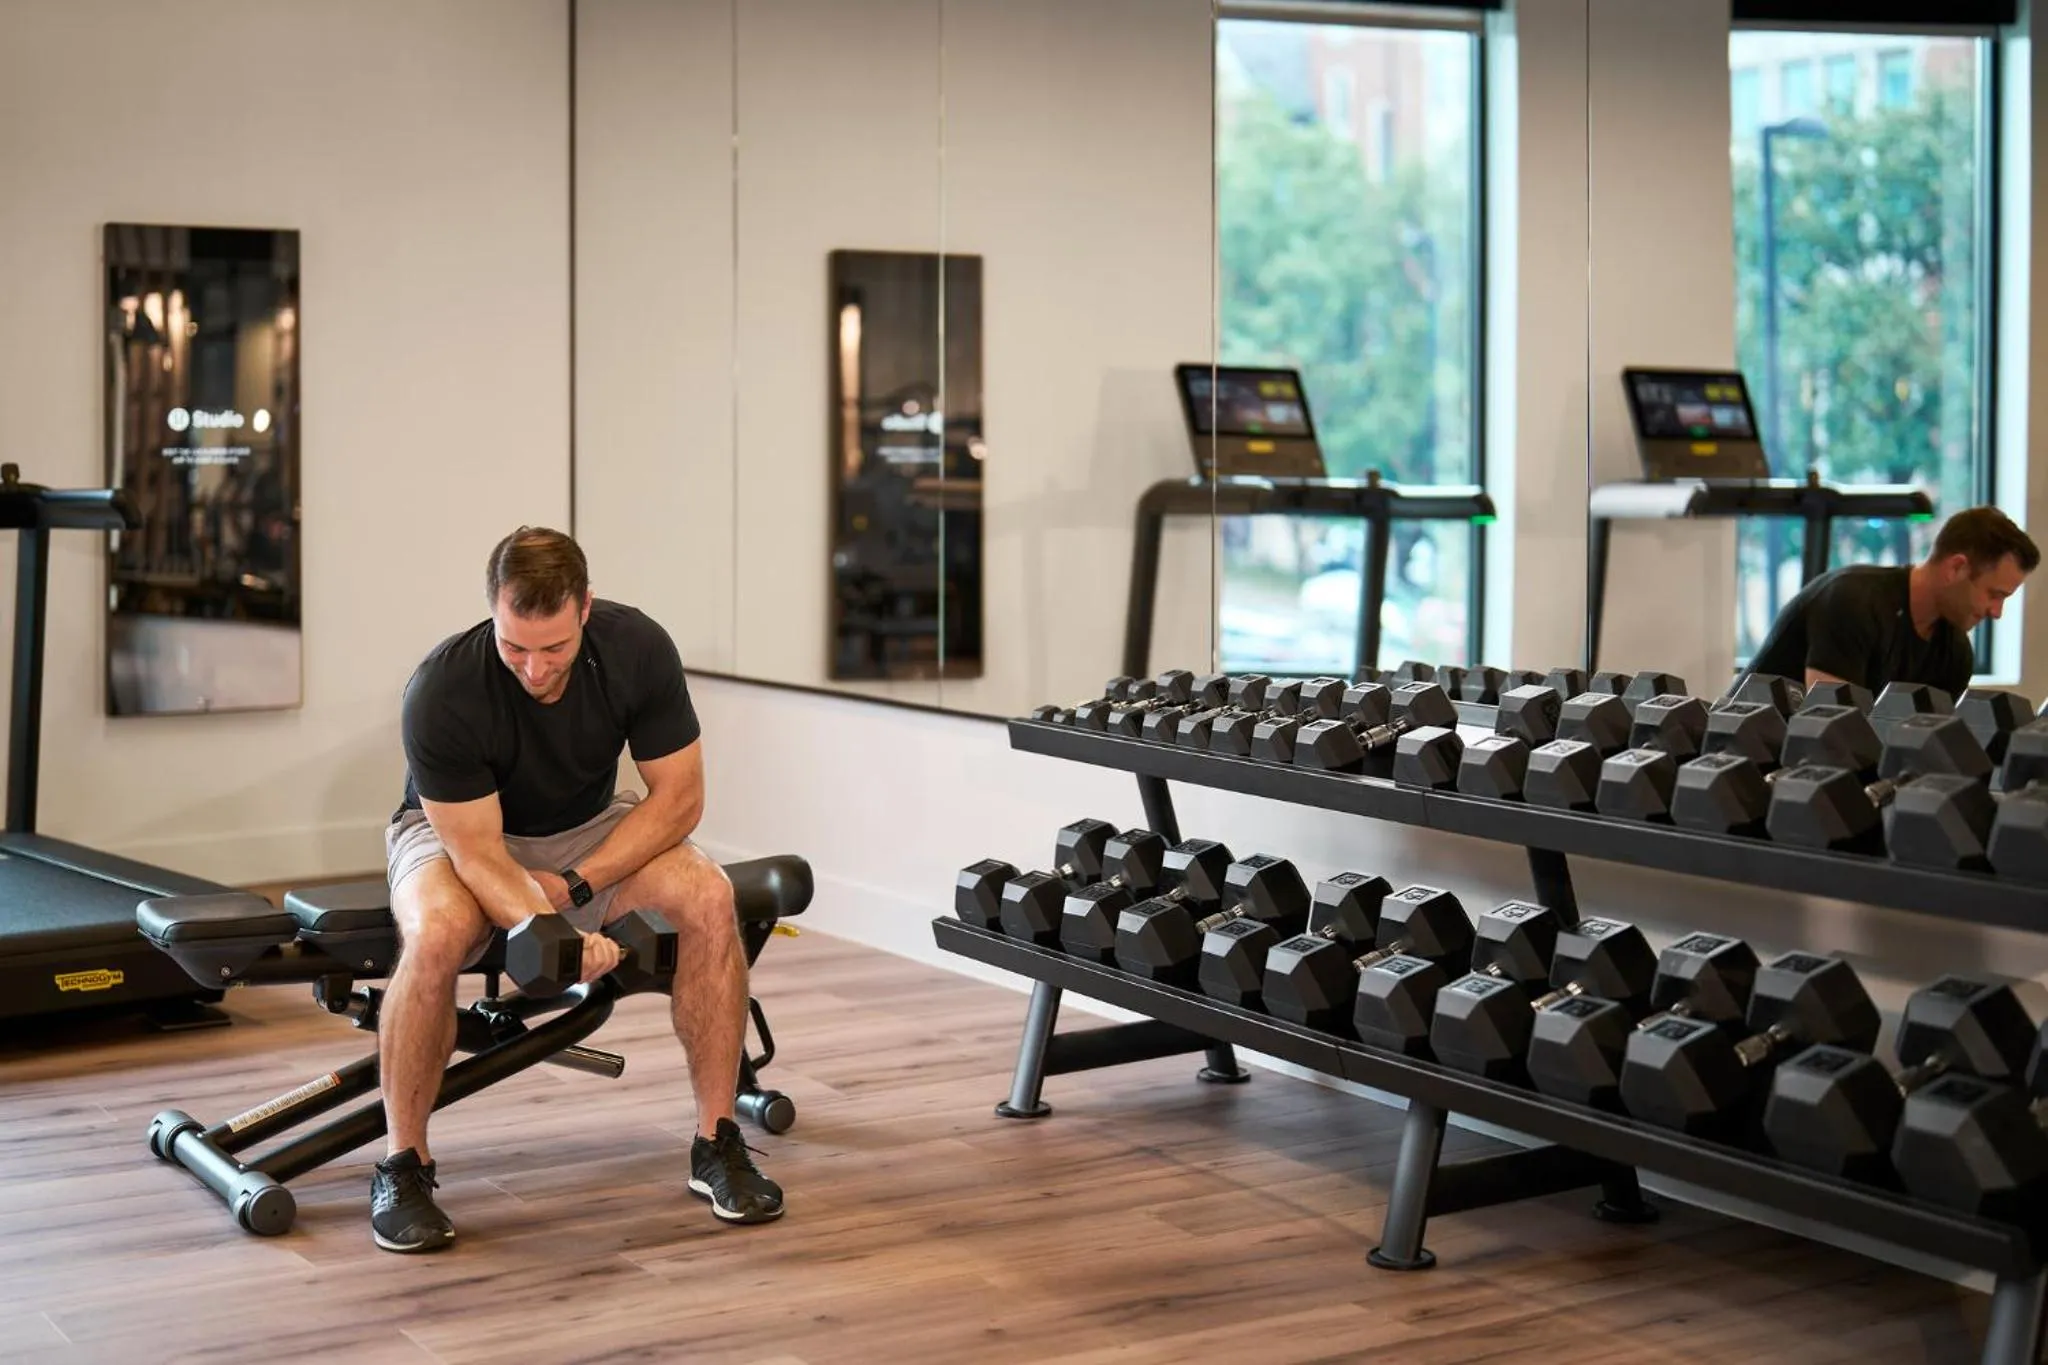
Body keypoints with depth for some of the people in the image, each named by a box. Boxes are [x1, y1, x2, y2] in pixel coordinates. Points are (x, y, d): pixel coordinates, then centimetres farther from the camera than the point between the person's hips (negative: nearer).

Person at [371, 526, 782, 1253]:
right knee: (436, 934, -37)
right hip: (458, 832, -2)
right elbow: (478, 850, -30)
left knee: (709, 898, -26)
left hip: (588, 829, 3)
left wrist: (574, 885, -24)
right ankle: (403, 1165, -18)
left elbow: (678, 796, -15)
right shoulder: (441, 690, -32)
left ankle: (717, 1144, -14)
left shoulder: (637, 649, -24)